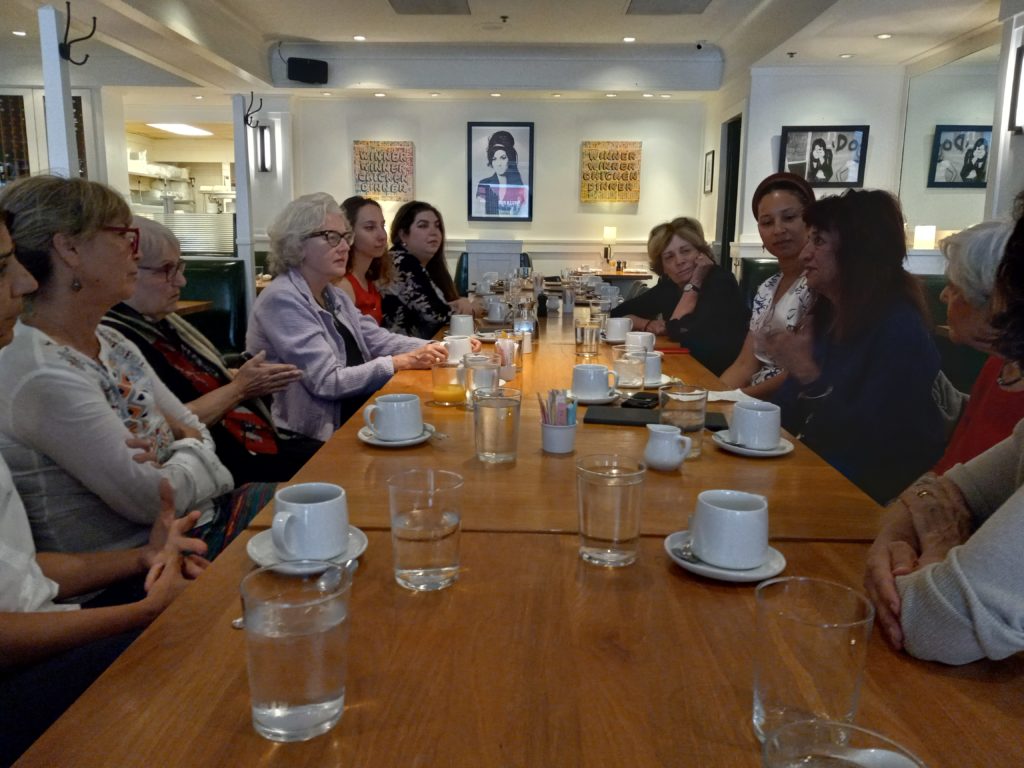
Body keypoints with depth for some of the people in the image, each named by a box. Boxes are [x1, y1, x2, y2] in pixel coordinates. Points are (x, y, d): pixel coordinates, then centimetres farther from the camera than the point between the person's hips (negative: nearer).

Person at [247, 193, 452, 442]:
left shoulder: (333, 296, 12)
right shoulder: (282, 300, -17)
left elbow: (380, 340, 3)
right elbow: (327, 382, -21)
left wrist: (435, 348, -12)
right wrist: (403, 362, -21)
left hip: (356, 416, 8)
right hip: (311, 438, -8)